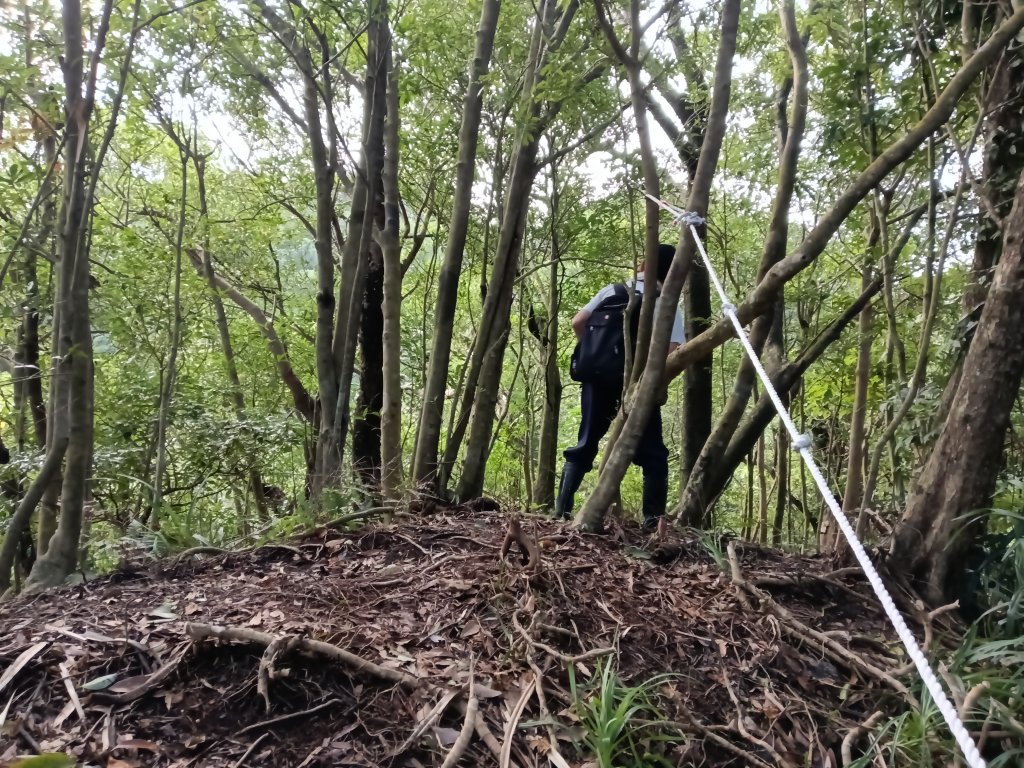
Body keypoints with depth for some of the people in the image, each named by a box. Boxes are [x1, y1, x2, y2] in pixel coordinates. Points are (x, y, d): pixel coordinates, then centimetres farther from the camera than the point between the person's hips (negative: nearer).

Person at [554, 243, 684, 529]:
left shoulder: (612, 290, 10)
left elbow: (578, 322, 2)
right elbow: (672, 352, -11)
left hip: (598, 378, 3)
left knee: (585, 445, 11)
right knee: (652, 453, 7)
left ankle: (562, 509, 8)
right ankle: (653, 519, 3)